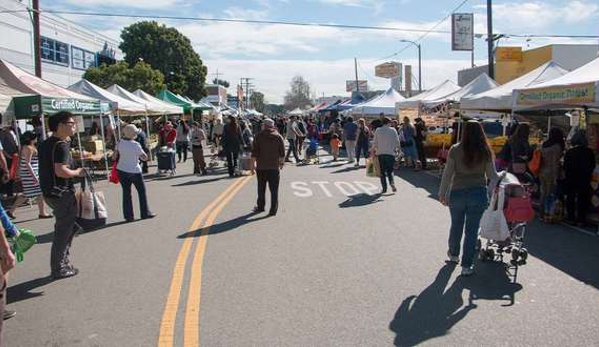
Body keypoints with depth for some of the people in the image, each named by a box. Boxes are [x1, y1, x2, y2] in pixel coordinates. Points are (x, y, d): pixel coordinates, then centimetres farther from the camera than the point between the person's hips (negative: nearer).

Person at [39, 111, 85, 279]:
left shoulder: (46, 144, 11)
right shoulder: (62, 146, -19)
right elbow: (61, 171, -28)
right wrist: (78, 172, -12)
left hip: (49, 192, 10)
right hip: (62, 193, -10)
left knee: (70, 227, 21)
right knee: (63, 231, 2)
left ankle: (62, 261, 28)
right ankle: (59, 269, 11)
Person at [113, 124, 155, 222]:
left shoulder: (120, 143, -3)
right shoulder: (136, 145, -16)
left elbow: (114, 157, 0)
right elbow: (145, 158, -11)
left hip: (122, 170, 4)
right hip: (134, 171, -4)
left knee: (126, 193, 9)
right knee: (142, 192, 11)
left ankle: (128, 216, 9)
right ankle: (145, 213, 16)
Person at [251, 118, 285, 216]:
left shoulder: (259, 136, -3)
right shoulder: (278, 136, 2)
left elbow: (254, 152, -6)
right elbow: (282, 153, 3)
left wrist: (253, 163, 1)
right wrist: (281, 163, 14)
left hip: (261, 166, 0)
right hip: (274, 167, 1)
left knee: (261, 188, 14)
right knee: (274, 189, 2)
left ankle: (260, 206, 23)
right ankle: (273, 210, 0)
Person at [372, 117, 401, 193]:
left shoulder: (378, 130, 2)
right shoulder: (393, 130, 1)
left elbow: (375, 142, 1)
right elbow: (397, 141, 2)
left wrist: (373, 150, 13)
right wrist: (397, 149, 18)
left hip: (380, 153, 0)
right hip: (390, 153, 0)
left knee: (382, 171, 7)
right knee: (390, 170, 9)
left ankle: (384, 188, 3)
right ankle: (392, 183, -16)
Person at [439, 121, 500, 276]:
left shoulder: (455, 150, -8)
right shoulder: (486, 152, -5)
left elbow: (447, 173, -6)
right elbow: (492, 175, 0)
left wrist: (442, 193, 4)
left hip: (457, 193, 0)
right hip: (478, 194, 0)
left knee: (456, 225, 21)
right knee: (472, 230, 7)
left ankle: (453, 254, 42)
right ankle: (466, 265, 12)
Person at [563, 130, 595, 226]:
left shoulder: (569, 152, -13)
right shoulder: (589, 152, -10)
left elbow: (565, 167, -7)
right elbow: (593, 166, 1)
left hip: (571, 179, -1)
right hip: (584, 180, 1)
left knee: (570, 198, 12)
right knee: (582, 199, 11)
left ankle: (571, 218, 15)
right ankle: (581, 219, 13)